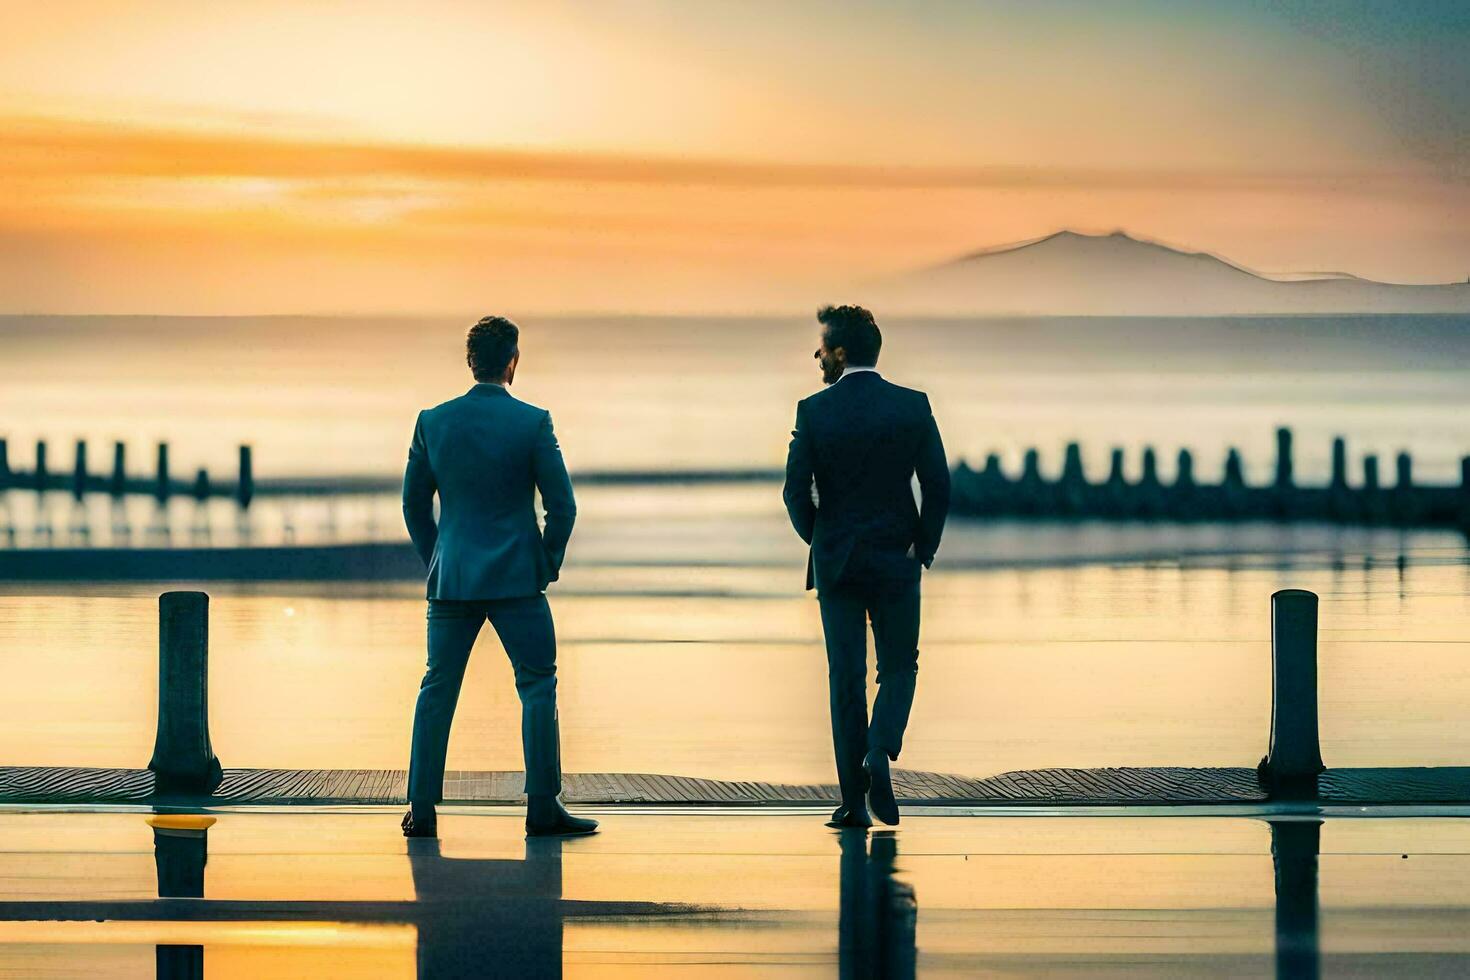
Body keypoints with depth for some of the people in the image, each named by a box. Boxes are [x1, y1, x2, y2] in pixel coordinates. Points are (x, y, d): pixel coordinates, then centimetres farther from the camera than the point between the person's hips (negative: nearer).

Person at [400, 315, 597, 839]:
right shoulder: (533, 423, -7)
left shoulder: (433, 421, 1)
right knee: (538, 686, 4)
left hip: (451, 577, 3)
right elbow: (562, 505, -6)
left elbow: (414, 504, 8)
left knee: (437, 689, 9)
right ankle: (542, 808, 0)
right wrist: (548, 563, 8)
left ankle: (421, 810, 7)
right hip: (517, 578, -3)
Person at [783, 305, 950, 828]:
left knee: (846, 677, 6)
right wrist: (924, 548, 7)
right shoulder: (913, 406, -3)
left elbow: (796, 491, -6)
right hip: (896, 561, 0)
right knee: (898, 668, 12)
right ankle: (879, 751, -15)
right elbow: (938, 485, -4)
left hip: (836, 562, 0)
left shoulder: (814, 410, -6)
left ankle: (853, 800, 5)